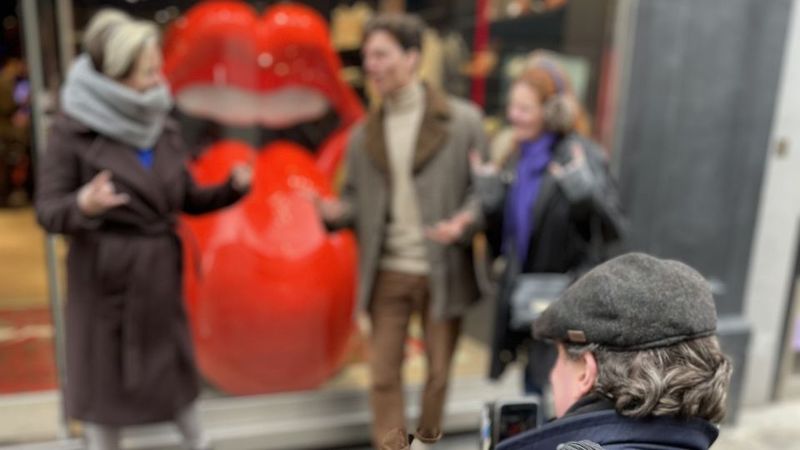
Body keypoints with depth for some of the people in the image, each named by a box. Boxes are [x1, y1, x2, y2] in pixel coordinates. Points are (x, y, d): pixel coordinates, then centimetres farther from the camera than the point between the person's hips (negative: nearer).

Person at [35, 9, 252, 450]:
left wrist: (233, 187, -10)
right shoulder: (73, 128, -12)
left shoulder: (162, 126, 2)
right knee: (103, 377, 11)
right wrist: (83, 206, -32)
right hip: (103, 279, -4)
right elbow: (47, 210, -10)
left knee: (174, 367, 17)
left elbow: (188, 200, 6)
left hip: (160, 274, 4)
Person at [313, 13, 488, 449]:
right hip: (387, 272, 2)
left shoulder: (461, 119, -6)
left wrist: (465, 221, -23)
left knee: (438, 370, 16)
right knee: (383, 375, 8)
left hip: (442, 271, -2)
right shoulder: (363, 135, 6)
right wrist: (336, 210, -13)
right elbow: (356, 198, 9)